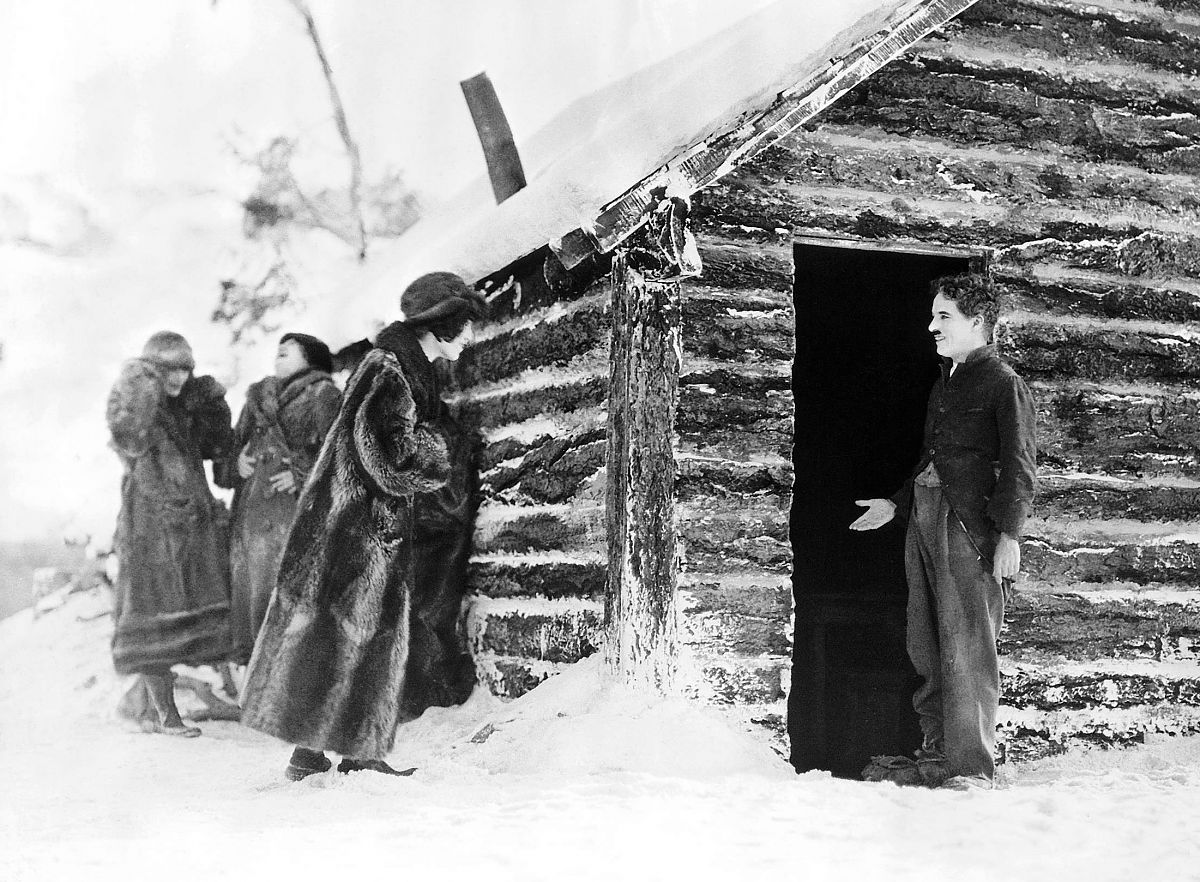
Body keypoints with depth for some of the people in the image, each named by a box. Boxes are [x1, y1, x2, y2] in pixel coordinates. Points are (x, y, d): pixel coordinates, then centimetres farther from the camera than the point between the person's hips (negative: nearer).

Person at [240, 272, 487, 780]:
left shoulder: (409, 367, 15)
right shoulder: (389, 368, -16)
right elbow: (391, 456, -24)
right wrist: (435, 454, -8)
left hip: (378, 525, 10)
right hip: (357, 523, -10)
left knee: (375, 635, 10)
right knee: (338, 634, -5)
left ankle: (359, 752, 15)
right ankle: (309, 752, 2)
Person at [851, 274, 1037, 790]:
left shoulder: (1004, 383, -4)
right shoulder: (945, 382, 21)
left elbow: (1020, 465, -10)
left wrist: (1009, 533, -17)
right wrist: (895, 504, 25)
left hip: (970, 526, -9)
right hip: (924, 517, 9)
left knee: (966, 649, -8)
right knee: (927, 646, 11)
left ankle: (970, 766, -4)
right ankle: (936, 752, 20)